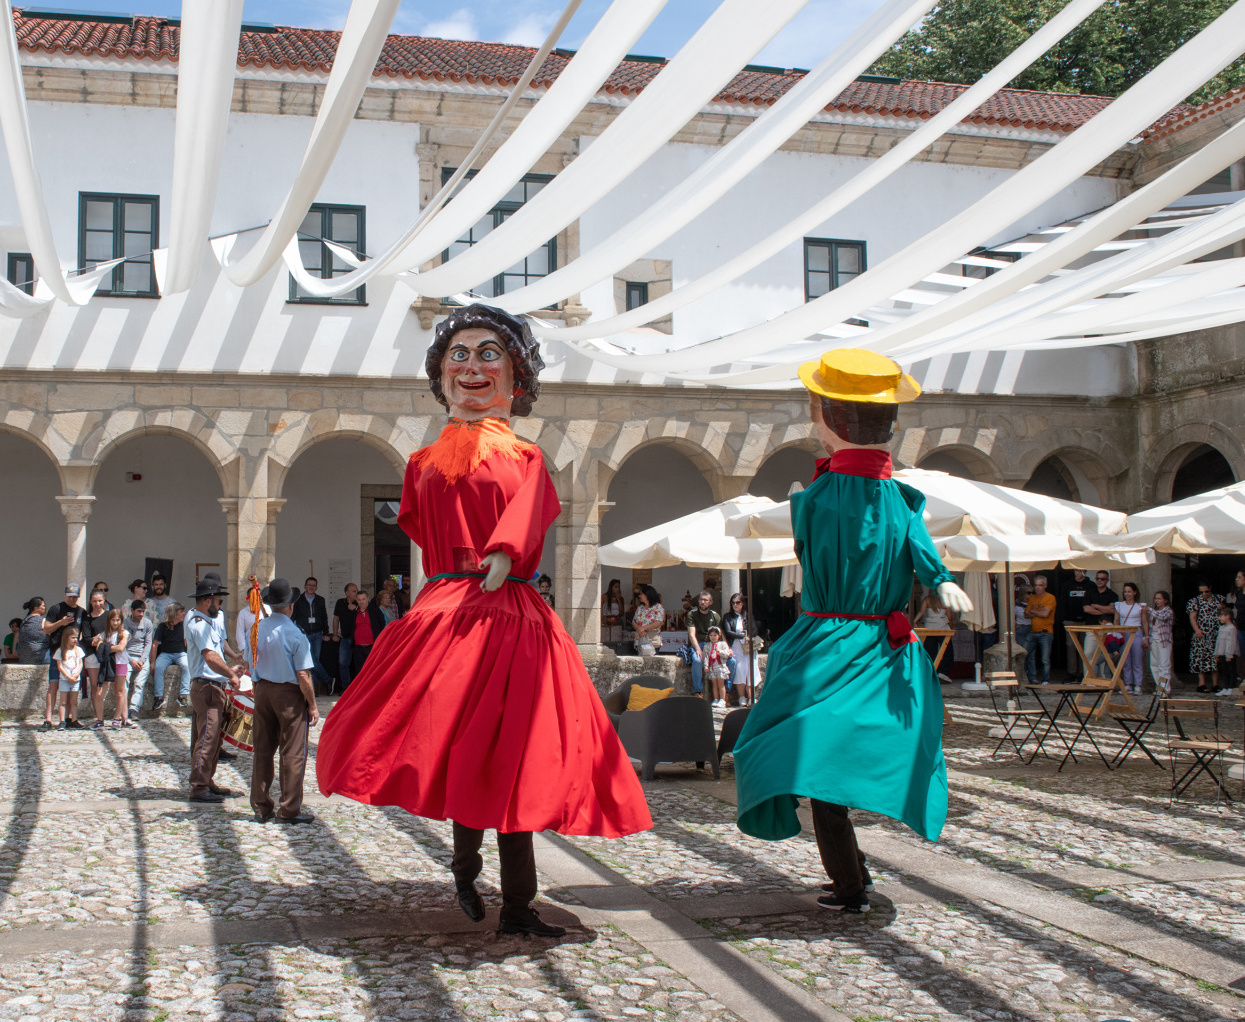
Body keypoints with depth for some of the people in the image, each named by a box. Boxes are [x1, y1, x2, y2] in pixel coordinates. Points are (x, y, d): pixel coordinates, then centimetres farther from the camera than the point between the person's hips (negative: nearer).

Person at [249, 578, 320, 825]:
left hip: (262, 691, 6)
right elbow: (303, 675, -15)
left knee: (263, 749, 12)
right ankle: (289, 810, 5)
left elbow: (252, 664, 11)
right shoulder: (295, 634, -16)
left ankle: (261, 807, 20)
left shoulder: (257, 629, 1)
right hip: (289, 694, -6)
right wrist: (312, 705, -6)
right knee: (293, 753, 2)